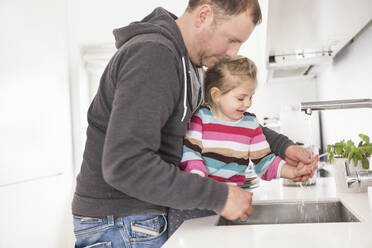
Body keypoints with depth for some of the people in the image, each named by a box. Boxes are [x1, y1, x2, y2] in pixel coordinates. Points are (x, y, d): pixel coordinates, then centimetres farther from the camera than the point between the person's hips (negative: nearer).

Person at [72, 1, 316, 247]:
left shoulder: (186, 64, 8)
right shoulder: (153, 54, -24)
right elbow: (124, 165, -32)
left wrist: (282, 146, 6)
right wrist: (219, 196, -26)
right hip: (117, 224, -9)